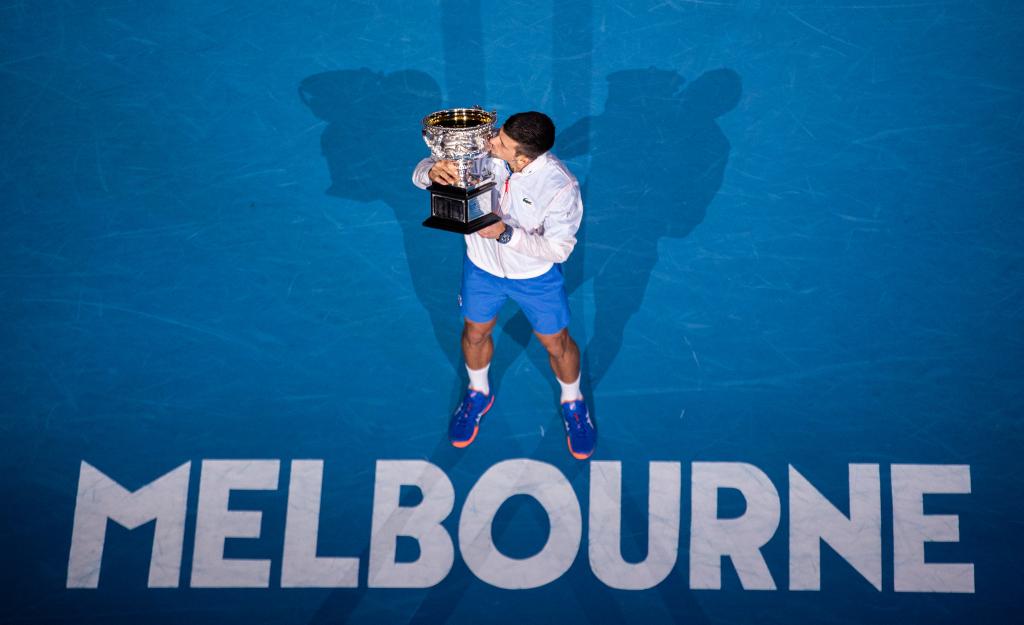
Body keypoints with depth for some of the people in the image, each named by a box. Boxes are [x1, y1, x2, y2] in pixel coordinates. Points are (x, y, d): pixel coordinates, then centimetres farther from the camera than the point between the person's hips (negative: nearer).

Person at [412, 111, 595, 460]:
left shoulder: (561, 186, -35)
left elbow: (558, 249, -28)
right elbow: (421, 173, -16)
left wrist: (505, 233, -40)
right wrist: (432, 173, -42)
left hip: (537, 277, -3)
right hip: (482, 267, 3)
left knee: (557, 343, 17)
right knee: (475, 333, 24)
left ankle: (572, 403, 49)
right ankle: (478, 393, 56)